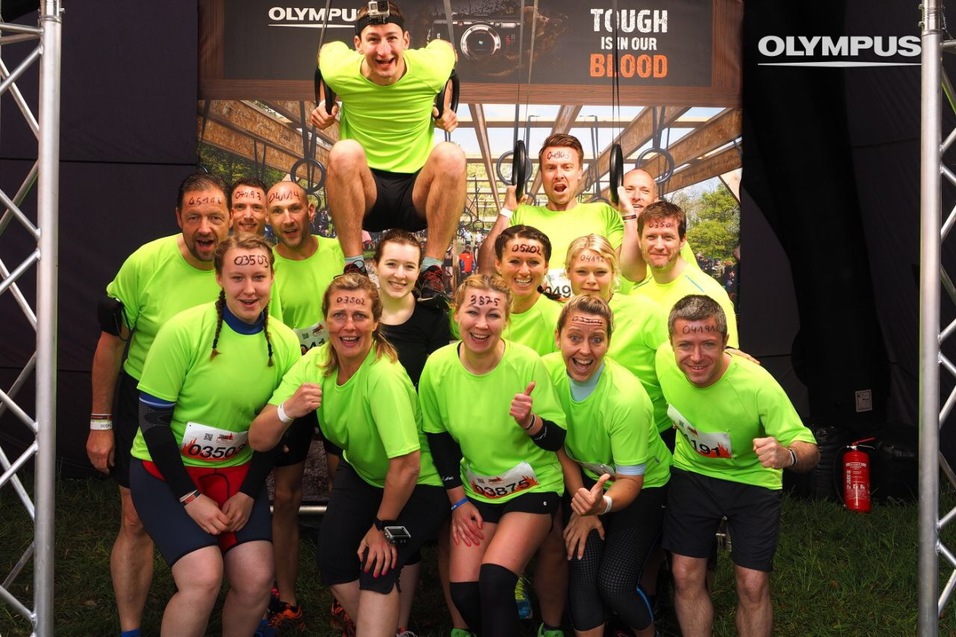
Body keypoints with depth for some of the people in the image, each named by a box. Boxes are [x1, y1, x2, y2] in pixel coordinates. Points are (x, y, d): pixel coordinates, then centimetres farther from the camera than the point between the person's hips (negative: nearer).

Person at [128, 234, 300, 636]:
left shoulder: (285, 342, -5)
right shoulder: (183, 330, -18)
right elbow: (152, 419, -14)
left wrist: (248, 493, -4)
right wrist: (190, 498, -15)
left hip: (238, 471, 4)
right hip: (166, 469, -4)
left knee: (256, 579, -11)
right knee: (204, 575, -21)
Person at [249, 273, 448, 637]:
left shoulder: (384, 376, -34)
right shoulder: (314, 363, -16)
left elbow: (406, 465, -31)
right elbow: (259, 441, -19)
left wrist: (384, 526, -17)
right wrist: (287, 410, -40)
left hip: (416, 485, -6)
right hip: (360, 472, 6)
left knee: (378, 567, -21)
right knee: (332, 559, -4)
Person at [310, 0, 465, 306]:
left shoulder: (431, 68, -10)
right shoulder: (340, 71, -10)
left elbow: (447, 49, 16)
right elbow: (326, 50, 16)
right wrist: (323, 103, 7)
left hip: (418, 194, 1)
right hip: (364, 195, 0)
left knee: (451, 156, -30)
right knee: (345, 152, -32)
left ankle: (432, 270, -25)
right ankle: (354, 267, -25)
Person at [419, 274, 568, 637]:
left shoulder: (527, 363, -19)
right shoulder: (438, 366, -11)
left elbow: (557, 439, -12)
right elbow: (438, 438, 3)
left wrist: (530, 422, -33)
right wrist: (458, 500, 2)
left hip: (533, 486, -3)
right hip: (475, 490, 3)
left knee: (494, 579, -21)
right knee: (463, 590, -5)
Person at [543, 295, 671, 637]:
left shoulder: (627, 397, -31)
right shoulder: (548, 371, -19)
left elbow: (631, 481, -24)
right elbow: (560, 445, -4)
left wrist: (602, 504, -44)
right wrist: (581, 506, -8)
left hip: (644, 484, -4)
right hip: (588, 479, 4)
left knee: (613, 585, -10)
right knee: (582, 576, -8)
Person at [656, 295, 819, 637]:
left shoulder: (758, 386, -34)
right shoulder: (664, 359, -24)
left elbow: (811, 452, -32)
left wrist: (787, 454, -53)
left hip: (752, 479, -2)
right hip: (692, 472, 3)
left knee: (753, 585, -3)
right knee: (685, 576, 3)